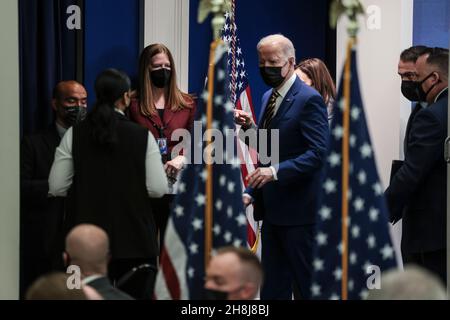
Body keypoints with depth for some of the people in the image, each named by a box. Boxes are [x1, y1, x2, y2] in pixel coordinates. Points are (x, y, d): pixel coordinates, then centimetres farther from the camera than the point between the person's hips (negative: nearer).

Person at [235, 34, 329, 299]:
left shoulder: (309, 99, -13)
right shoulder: (269, 97, 13)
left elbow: (318, 152, -20)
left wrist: (276, 171, -27)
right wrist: (250, 127, 3)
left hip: (296, 207, -8)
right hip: (272, 207, 8)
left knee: (305, 282, 0)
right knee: (273, 284, 12)